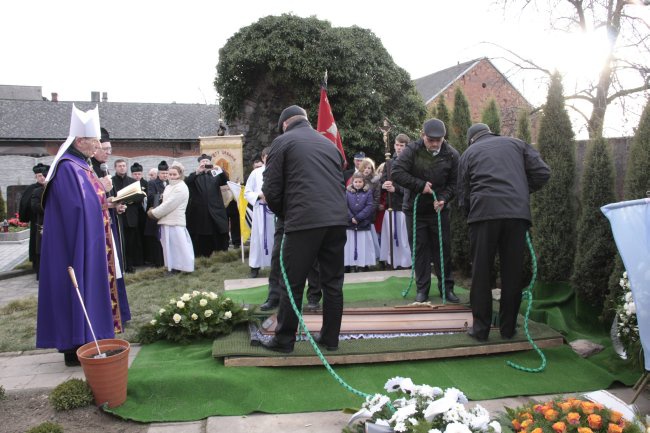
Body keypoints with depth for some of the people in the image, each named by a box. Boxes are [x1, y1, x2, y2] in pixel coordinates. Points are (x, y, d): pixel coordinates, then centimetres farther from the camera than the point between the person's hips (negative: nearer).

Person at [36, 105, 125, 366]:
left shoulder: (82, 165, 14)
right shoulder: (67, 167, -17)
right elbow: (77, 207, -23)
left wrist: (108, 203, 5)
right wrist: (108, 203, -14)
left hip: (90, 242, 10)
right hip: (77, 244, -10)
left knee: (88, 288, 13)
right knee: (78, 287, -4)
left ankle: (83, 340, 22)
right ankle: (75, 348, 4)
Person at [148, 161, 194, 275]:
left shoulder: (181, 188, -13)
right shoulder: (168, 187, 17)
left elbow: (169, 205, -17)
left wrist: (154, 213, -10)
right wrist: (155, 210, -1)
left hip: (175, 222, -9)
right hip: (167, 220, 9)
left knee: (177, 244, -5)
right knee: (169, 245, 10)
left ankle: (180, 266, 2)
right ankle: (173, 267, 17)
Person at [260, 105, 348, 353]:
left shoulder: (283, 141, 6)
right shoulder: (329, 143, 21)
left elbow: (271, 189, 2)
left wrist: (284, 214, 18)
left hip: (304, 221, -5)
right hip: (337, 219, 5)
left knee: (292, 283, 4)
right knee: (333, 282, 12)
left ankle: (284, 340, 12)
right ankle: (330, 338, 19)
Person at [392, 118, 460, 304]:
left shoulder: (452, 155, -7)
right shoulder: (412, 150, -12)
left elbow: (454, 183, -4)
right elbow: (396, 172, -19)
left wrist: (444, 198, -22)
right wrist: (420, 185, -23)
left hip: (439, 210, 1)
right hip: (415, 210, -1)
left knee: (443, 249, 5)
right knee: (419, 249, 4)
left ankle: (447, 287, 16)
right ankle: (422, 288, 13)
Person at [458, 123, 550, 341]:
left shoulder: (469, 153, 19)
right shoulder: (516, 143, 22)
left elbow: (463, 195, 14)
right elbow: (542, 172, 11)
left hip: (484, 212, -1)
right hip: (517, 212, 2)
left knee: (481, 272, 6)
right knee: (512, 272, 9)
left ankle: (480, 328, 9)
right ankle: (508, 327, 16)